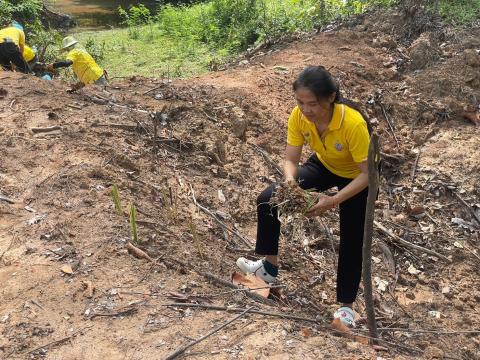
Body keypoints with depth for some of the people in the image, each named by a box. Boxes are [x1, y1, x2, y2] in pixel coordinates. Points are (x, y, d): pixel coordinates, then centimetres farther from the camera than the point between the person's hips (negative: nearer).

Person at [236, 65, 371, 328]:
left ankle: (346, 305, 13)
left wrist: (332, 201, -41)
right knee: (267, 199, -6)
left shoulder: (353, 123, -40)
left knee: (351, 239, -5)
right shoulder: (299, 116, -26)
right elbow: (290, 159, -18)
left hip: (356, 177, -4)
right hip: (323, 166, 5)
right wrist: (290, 180, -41)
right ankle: (270, 267, 10)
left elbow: (367, 173, -32)